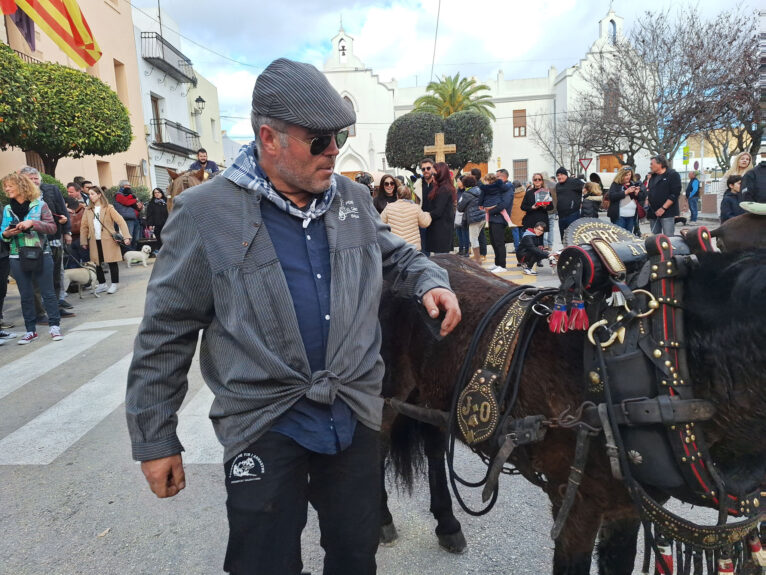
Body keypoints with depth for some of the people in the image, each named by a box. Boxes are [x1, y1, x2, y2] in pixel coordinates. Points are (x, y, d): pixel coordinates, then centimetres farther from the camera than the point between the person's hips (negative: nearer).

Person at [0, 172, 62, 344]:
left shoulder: (39, 205, -1)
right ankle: (31, 330, 16)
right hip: (17, 257, 4)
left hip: (41, 255, -3)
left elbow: (52, 227, -6)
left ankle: (54, 326, 11)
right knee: (26, 296, 9)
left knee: (48, 292, 2)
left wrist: (32, 223, -19)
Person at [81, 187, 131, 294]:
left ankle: (115, 284, 12)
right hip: (94, 241, 4)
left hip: (108, 240, -4)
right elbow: (84, 226, 11)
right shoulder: (88, 210, 10)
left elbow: (121, 222, -8)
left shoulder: (108, 208, -2)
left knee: (112, 262, 1)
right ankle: (102, 284, 20)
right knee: (97, 263, 7)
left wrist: (126, 237, -18)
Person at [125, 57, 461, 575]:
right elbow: (168, 333, -6)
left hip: (355, 415, 4)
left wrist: (430, 281, -2)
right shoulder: (205, 213, -10)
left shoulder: (354, 199, 3)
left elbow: (397, 256, 20)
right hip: (264, 427, -3)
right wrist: (155, 439, -1)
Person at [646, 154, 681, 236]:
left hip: (667, 213, -7)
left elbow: (675, 194, -13)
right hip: (654, 213, 7)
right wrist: (647, 200, 6)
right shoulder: (653, 177, 18)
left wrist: (663, 208, -18)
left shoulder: (673, 175, -5)